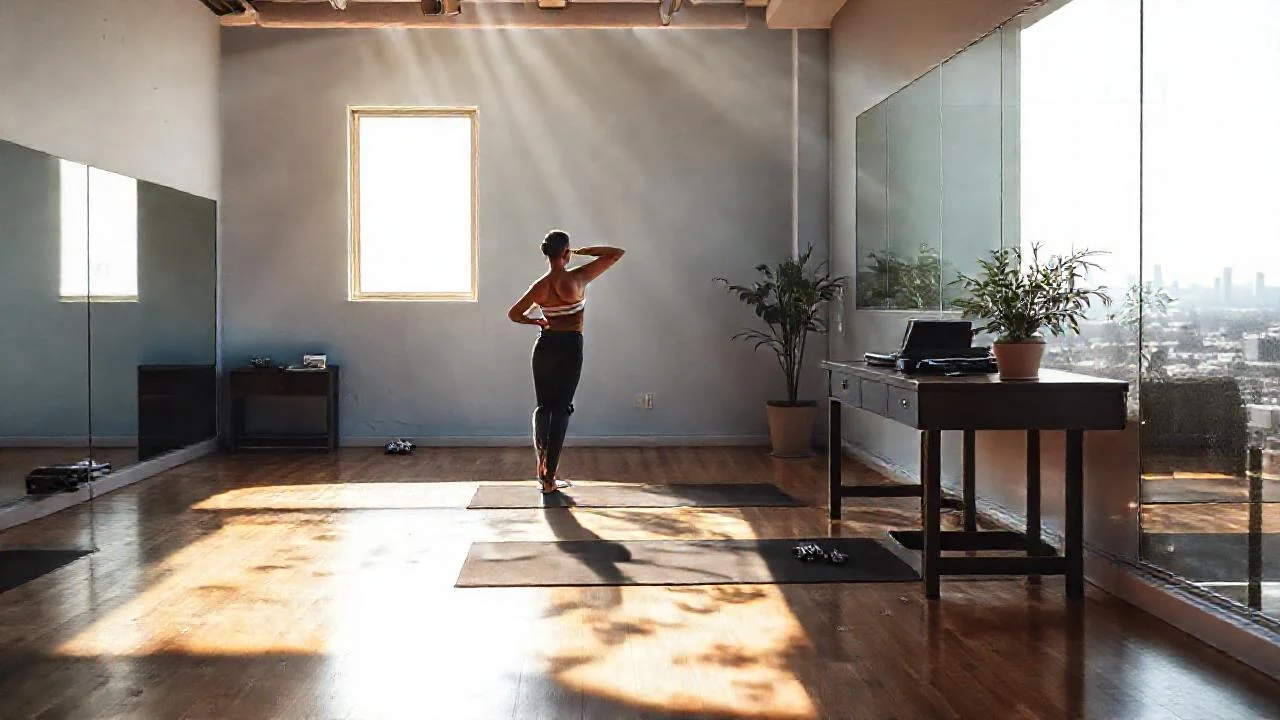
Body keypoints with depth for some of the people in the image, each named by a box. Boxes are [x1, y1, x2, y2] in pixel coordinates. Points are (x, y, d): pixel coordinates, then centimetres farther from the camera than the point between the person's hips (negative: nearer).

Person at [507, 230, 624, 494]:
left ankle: (542, 464, 15)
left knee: (543, 406, 18)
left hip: (545, 346, 3)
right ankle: (550, 478, 3)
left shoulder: (540, 286, -4)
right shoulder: (577, 278, -13)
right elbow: (616, 253, -8)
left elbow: (513, 314, 4)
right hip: (570, 348, -3)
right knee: (561, 409, 2)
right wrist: (583, 251, -4)